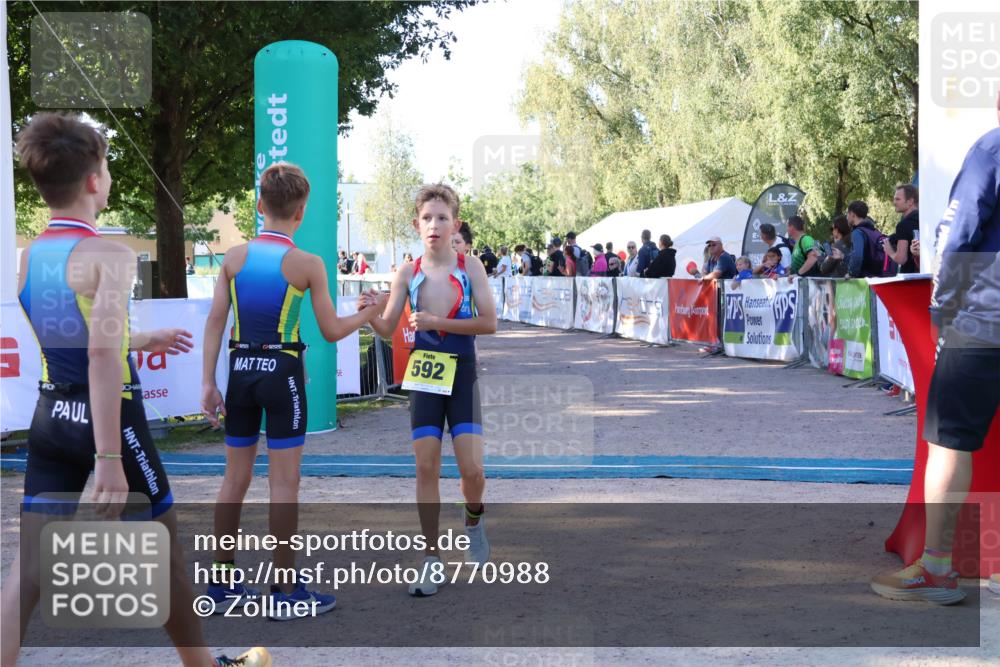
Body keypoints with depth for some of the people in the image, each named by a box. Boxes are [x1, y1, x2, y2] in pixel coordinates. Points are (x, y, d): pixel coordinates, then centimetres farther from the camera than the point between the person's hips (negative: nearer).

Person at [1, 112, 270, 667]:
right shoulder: (110, 256, -16)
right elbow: (102, 355, -28)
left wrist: (145, 340, 35)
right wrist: (108, 459, -29)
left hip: (50, 418, 6)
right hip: (107, 419, -6)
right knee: (164, 548, 13)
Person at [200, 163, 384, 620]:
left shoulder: (235, 257, 3)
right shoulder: (308, 264, -7)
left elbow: (215, 320, 1)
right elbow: (332, 331, -3)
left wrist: (208, 382, 3)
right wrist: (369, 312, 14)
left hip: (241, 371, 4)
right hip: (282, 372, -4)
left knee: (235, 479, 13)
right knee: (284, 484, 0)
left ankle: (222, 583, 21)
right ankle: (286, 593, 6)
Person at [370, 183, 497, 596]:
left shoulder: (469, 266, -4)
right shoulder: (408, 273, 1)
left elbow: (489, 322, -10)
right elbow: (387, 329, 2)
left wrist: (439, 322, -19)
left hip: (462, 375, -2)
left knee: (471, 468, -9)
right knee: (426, 468, 0)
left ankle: (473, 516, 27)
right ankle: (432, 560, 11)